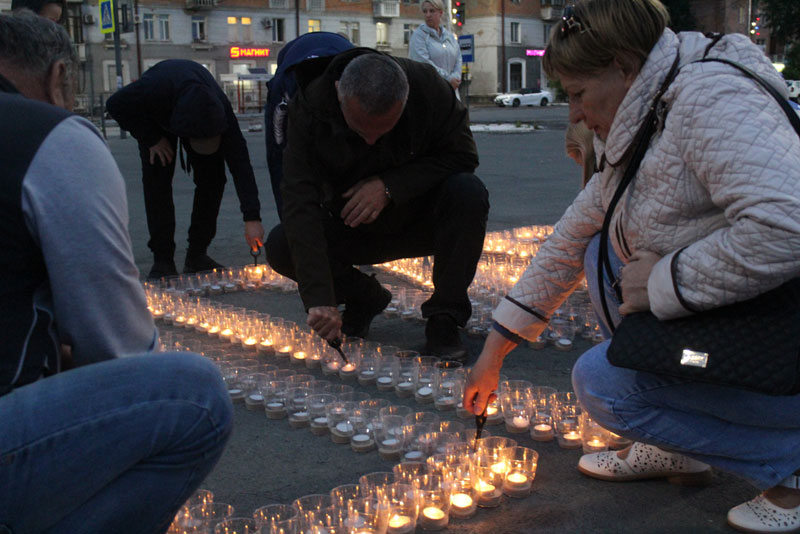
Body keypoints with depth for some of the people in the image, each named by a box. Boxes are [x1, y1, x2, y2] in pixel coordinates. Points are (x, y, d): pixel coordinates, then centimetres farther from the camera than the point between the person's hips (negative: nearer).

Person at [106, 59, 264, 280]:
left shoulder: (220, 109, -40)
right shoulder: (155, 90, -46)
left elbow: (240, 163, -40)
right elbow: (116, 104, -27)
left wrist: (252, 218, -45)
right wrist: (151, 139, -29)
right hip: (155, 119, -1)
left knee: (213, 179, -10)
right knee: (157, 181, -14)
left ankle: (197, 254, 1)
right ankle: (163, 259, -8)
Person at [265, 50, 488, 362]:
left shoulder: (428, 87, -24)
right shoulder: (310, 108, -25)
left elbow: (462, 155, -16)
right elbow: (299, 203, -31)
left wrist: (390, 186, -31)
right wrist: (319, 299, -40)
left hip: (422, 219, 0)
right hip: (351, 228, 1)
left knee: (468, 192, -31)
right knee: (280, 246, -23)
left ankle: (444, 319, -16)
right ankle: (364, 298, 5)